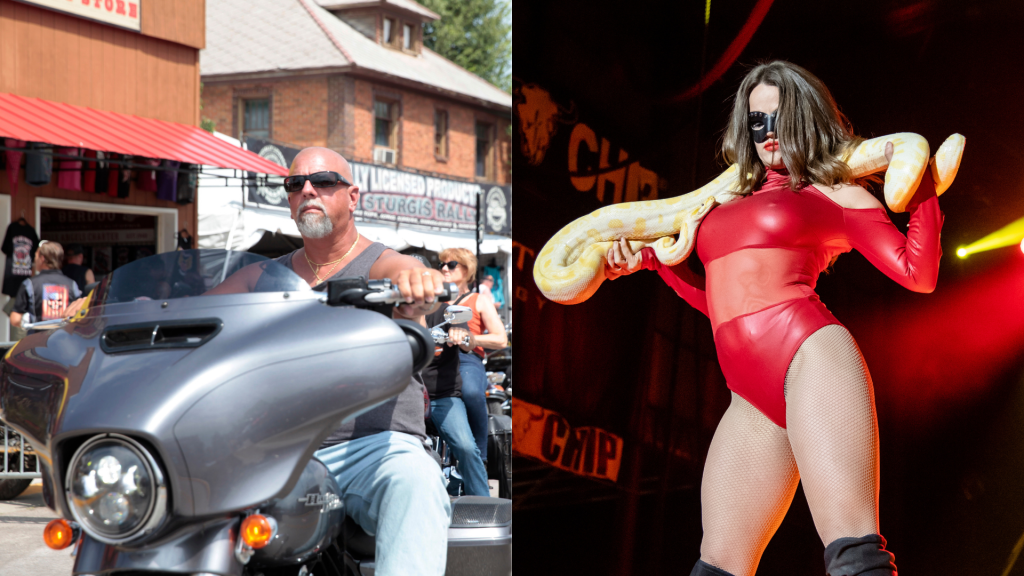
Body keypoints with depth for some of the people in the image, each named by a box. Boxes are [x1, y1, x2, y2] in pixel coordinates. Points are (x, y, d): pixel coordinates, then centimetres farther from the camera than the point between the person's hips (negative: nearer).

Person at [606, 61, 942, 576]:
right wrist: (651, 259, 28)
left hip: (811, 358, -6)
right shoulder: (734, 199, 29)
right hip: (753, 397, 6)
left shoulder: (836, 194, 13)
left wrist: (923, 194, 3)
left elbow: (918, 275, 7)